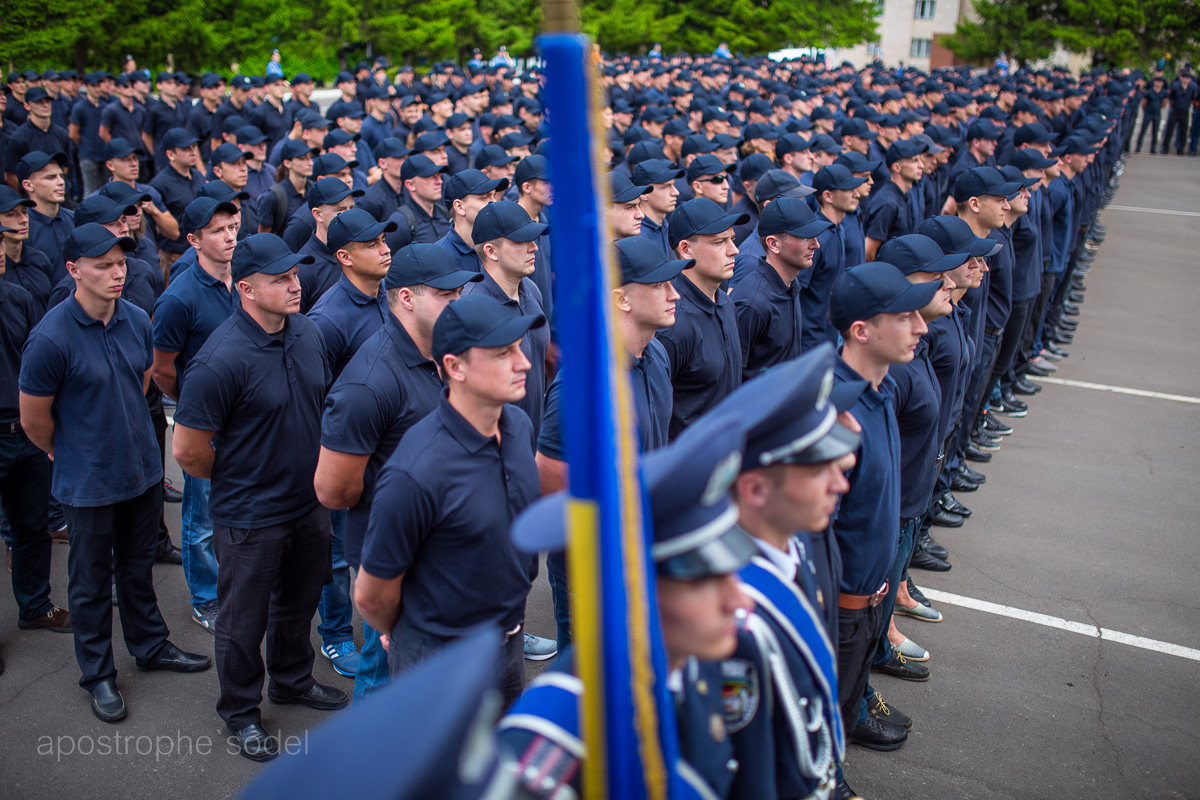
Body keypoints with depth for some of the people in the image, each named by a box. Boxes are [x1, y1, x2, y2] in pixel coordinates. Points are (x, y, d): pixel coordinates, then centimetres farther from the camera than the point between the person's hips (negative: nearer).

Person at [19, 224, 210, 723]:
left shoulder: (137, 320, -4)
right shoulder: (51, 338, -22)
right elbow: (33, 421, -11)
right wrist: (70, 453, 5)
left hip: (143, 470, 5)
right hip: (88, 482, -5)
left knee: (139, 566, 22)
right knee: (92, 581, 12)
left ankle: (150, 646, 40)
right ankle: (97, 673, 30)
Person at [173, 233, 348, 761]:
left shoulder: (307, 333, -4)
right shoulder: (223, 359, -27)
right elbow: (188, 450, -21)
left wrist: (315, 474, 13)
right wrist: (237, 481, -4)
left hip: (309, 503, 7)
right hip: (251, 518, -6)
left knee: (299, 602, 25)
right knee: (244, 620, 13)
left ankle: (292, 680, 49)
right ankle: (240, 711, 36)